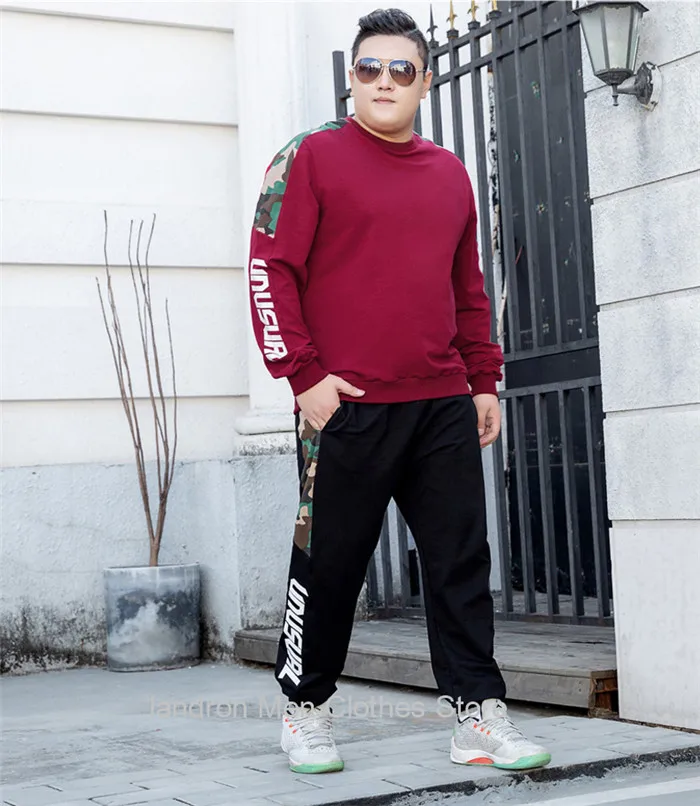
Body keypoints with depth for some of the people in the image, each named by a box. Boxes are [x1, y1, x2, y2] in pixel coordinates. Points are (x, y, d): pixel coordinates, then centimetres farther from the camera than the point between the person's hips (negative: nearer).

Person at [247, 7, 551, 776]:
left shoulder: (450, 174, 16)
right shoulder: (312, 157, 0)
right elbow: (271, 270, -5)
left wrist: (483, 381, 15)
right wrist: (304, 375, -12)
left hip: (444, 408, 5)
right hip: (345, 407, -4)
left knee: (462, 562, 3)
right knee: (329, 563, 5)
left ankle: (479, 714, 10)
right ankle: (305, 710, 21)